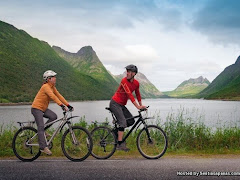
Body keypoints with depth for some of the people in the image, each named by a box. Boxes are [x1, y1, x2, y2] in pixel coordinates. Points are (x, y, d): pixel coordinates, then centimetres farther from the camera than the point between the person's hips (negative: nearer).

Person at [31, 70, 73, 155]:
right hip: (36, 108, -8)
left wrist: (68, 105, -5)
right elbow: (53, 96, -33)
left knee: (54, 116, -13)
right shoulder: (46, 86, -21)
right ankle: (43, 147, -13)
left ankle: (41, 131, 5)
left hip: (43, 108, 8)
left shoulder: (52, 87, 6)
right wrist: (61, 105, -42)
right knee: (41, 127, -14)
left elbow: (59, 96, 3)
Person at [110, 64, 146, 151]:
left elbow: (138, 95, 14)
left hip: (122, 105, 7)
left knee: (131, 120, 2)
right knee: (123, 122, -18)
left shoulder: (136, 83, 1)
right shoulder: (124, 81, -20)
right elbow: (129, 94, -28)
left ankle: (117, 131, 18)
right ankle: (120, 144, -16)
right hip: (115, 103, -7)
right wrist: (138, 106, -32)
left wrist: (141, 106, 6)